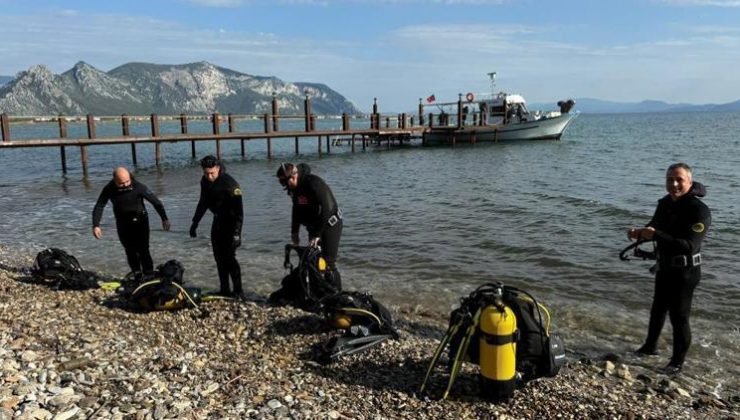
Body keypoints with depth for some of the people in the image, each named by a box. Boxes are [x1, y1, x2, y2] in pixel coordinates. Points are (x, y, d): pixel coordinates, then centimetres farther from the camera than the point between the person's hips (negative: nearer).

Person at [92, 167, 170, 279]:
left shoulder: (138, 187, -20)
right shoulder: (109, 189, -14)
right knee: (130, 251, 5)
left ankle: (149, 276, -1)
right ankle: (137, 276, 16)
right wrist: (96, 225, -18)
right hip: (122, 223, 3)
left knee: (143, 249, -8)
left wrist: (164, 219, -14)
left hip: (140, 220, -2)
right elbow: (99, 207, -9)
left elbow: (155, 201, -15)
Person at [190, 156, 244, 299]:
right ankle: (224, 290, 20)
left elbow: (238, 210, -25)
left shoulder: (230, 184, -23)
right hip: (217, 221, 8)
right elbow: (203, 203, 16)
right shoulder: (205, 181, 1)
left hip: (230, 222, -8)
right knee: (219, 257, 10)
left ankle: (238, 292, -4)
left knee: (229, 257, -11)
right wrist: (195, 222, 17)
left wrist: (237, 232, -31)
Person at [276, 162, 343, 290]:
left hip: (330, 225, -8)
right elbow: (297, 209, 16)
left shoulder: (314, 184, -25)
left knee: (328, 264, -11)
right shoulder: (295, 188, 2)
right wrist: (294, 232, 16)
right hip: (314, 227, 8)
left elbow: (326, 209, -28)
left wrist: (317, 235, -27)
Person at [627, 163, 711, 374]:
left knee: (679, 316, 1)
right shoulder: (665, 203, 1)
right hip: (665, 267, 8)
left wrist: (656, 235, -37)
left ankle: (677, 362, 17)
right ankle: (650, 345, 42)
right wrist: (639, 233, -9)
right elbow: (655, 227, 14)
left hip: (685, 272, -8)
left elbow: (689, 246, -31)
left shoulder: (699, 211, -23)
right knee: (658, 309, 23)